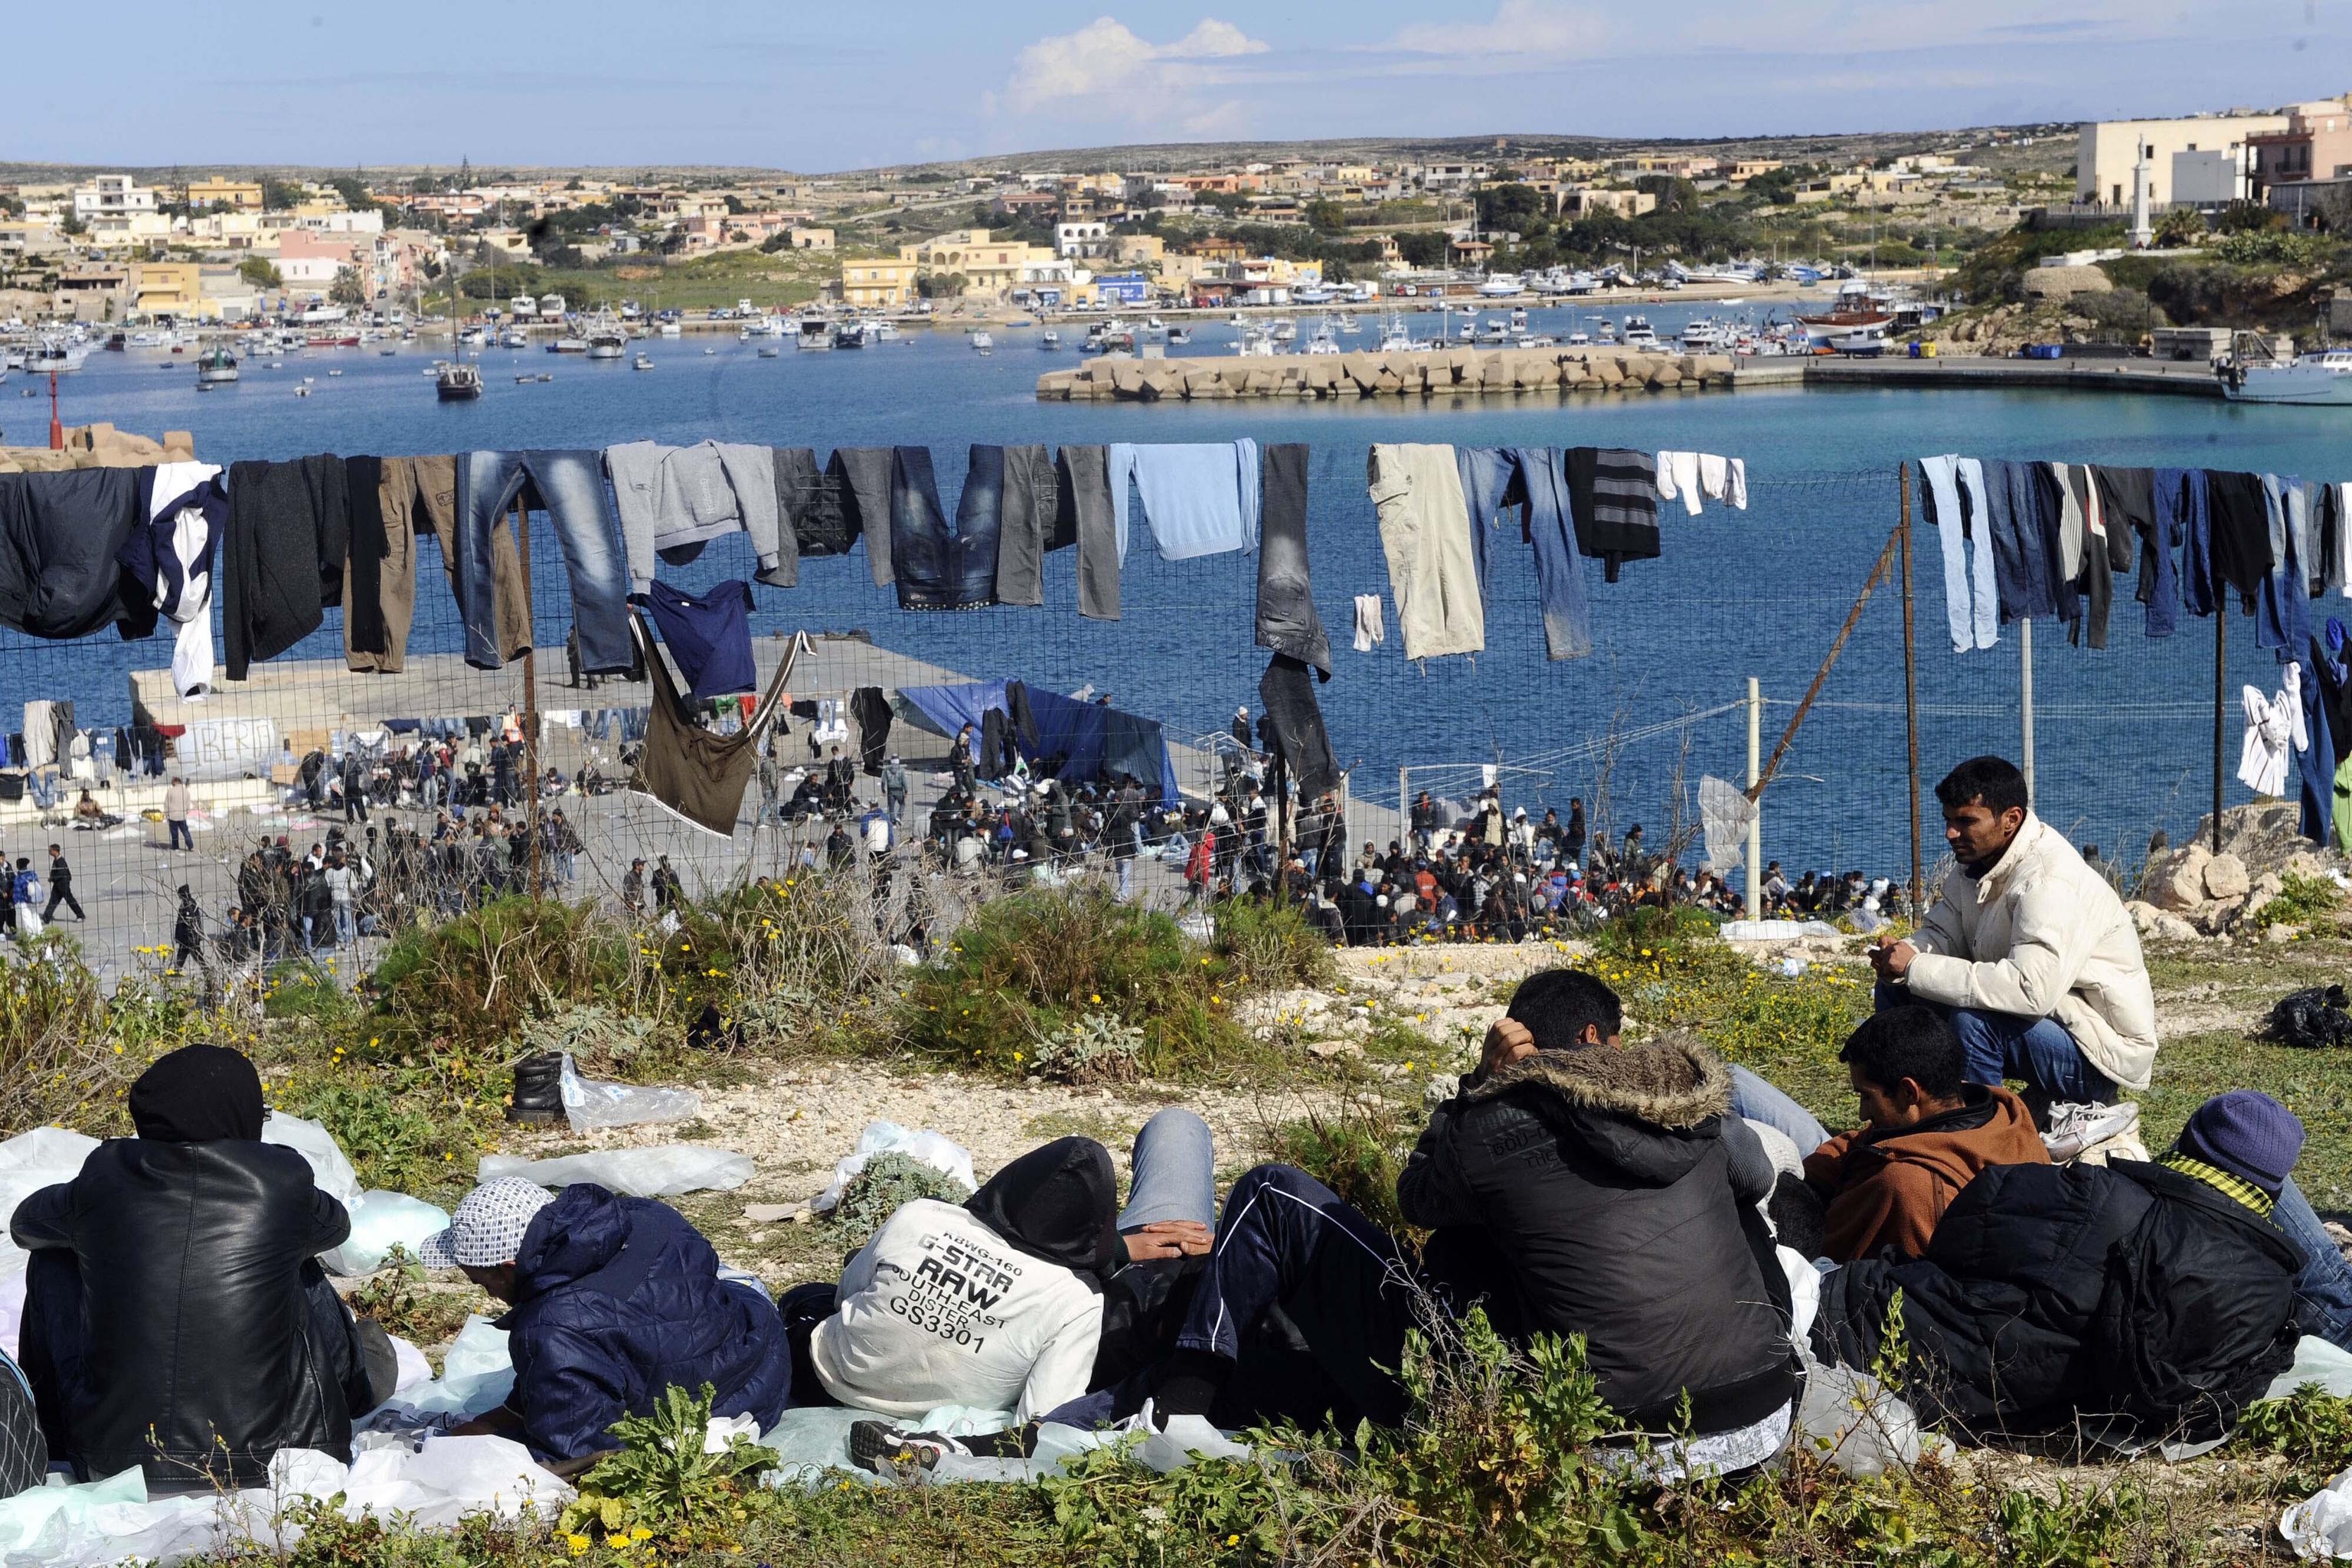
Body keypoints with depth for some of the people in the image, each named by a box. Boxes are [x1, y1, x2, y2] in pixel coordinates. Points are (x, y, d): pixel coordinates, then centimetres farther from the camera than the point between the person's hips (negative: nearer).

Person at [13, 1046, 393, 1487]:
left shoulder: (105, 1175, -5)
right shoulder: (283, 1181, -8)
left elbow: (24, 1224, 17)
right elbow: (335, 1226, 17)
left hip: (111, 1464, 1)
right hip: (261, 1465, -1)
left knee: (53, 1261, 23)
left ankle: (55, 1440, 45)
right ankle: (359, 1379, 56)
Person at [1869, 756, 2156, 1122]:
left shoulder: (2049, 882, -27)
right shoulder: (1979, 861, 2)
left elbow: (2032, 990, -37)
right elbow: (1941, 933, 8)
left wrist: (1917, 967, -32)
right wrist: (1902, 955, -18)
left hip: (2104, 1048, -9)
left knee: (1973, 1019, -33)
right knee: (1896, 992, 3)